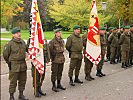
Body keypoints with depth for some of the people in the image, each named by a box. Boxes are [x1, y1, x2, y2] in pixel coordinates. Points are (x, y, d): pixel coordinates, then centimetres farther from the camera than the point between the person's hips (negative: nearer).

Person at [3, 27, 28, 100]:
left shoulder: (23, 42, 6)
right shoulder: (10, 44, -11)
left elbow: (27, 49, 22)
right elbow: (5, 54, -3)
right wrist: (9, 62, 4)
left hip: (23, 65, 6)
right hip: (14, 66, -6)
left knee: (23, 80, 14)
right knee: (13, 82, 1)